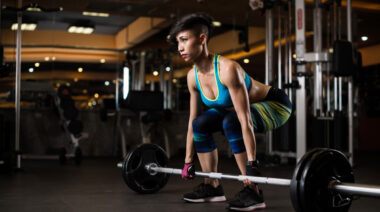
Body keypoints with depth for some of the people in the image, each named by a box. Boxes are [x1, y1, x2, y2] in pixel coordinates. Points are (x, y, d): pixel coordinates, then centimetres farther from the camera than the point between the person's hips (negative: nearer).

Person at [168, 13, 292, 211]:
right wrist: (188, 161, 1)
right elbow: (192, 120, -1)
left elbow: (245, 119, -37)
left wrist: (252, 164, -38)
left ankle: (252, 192, -24)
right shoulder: (193, 76, -9)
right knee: (201, 124, -5)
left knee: (231, 122, -33)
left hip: (276, 106, -8)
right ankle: (212, 187, 6)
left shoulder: (227, 69, -33)